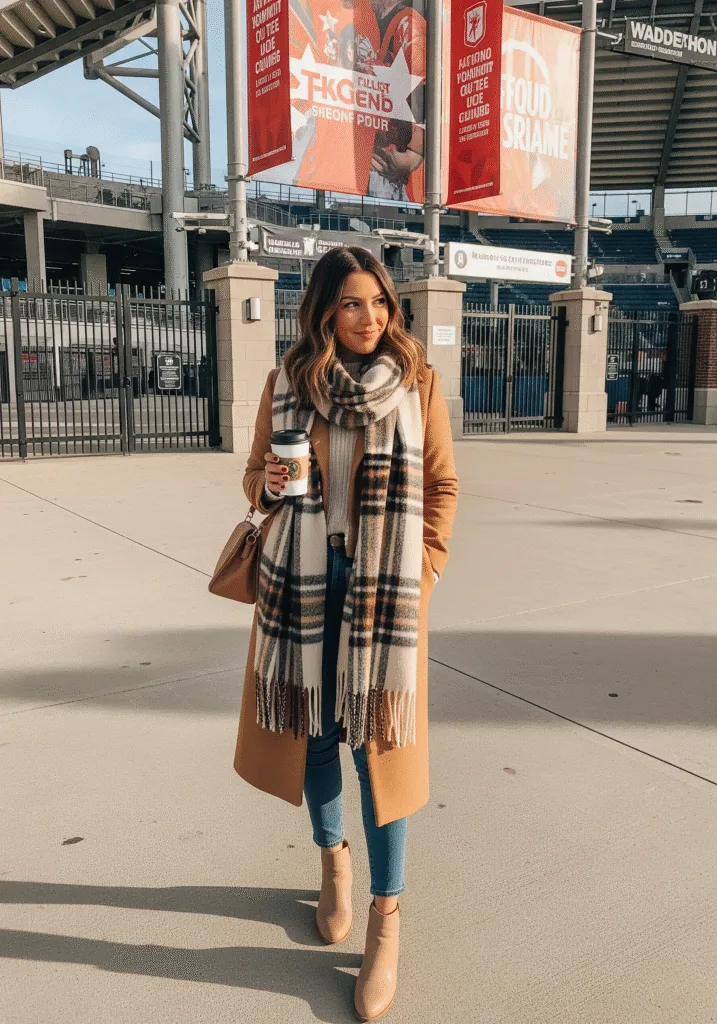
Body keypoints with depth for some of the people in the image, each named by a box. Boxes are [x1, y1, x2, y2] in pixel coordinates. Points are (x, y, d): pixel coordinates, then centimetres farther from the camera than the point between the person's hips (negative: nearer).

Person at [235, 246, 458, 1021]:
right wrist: (267, 483, -12)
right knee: (312, 723, 12)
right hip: (301, 577, 2)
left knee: (379, 736, 0)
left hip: (382, 582, -2)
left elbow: (442, 484, 2)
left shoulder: (416, 382, -2)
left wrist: (424, 568, -5)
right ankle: (333, 861, 38)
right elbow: (256, 473, 11)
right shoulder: (286, 383, 2)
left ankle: (386, 919, 15)